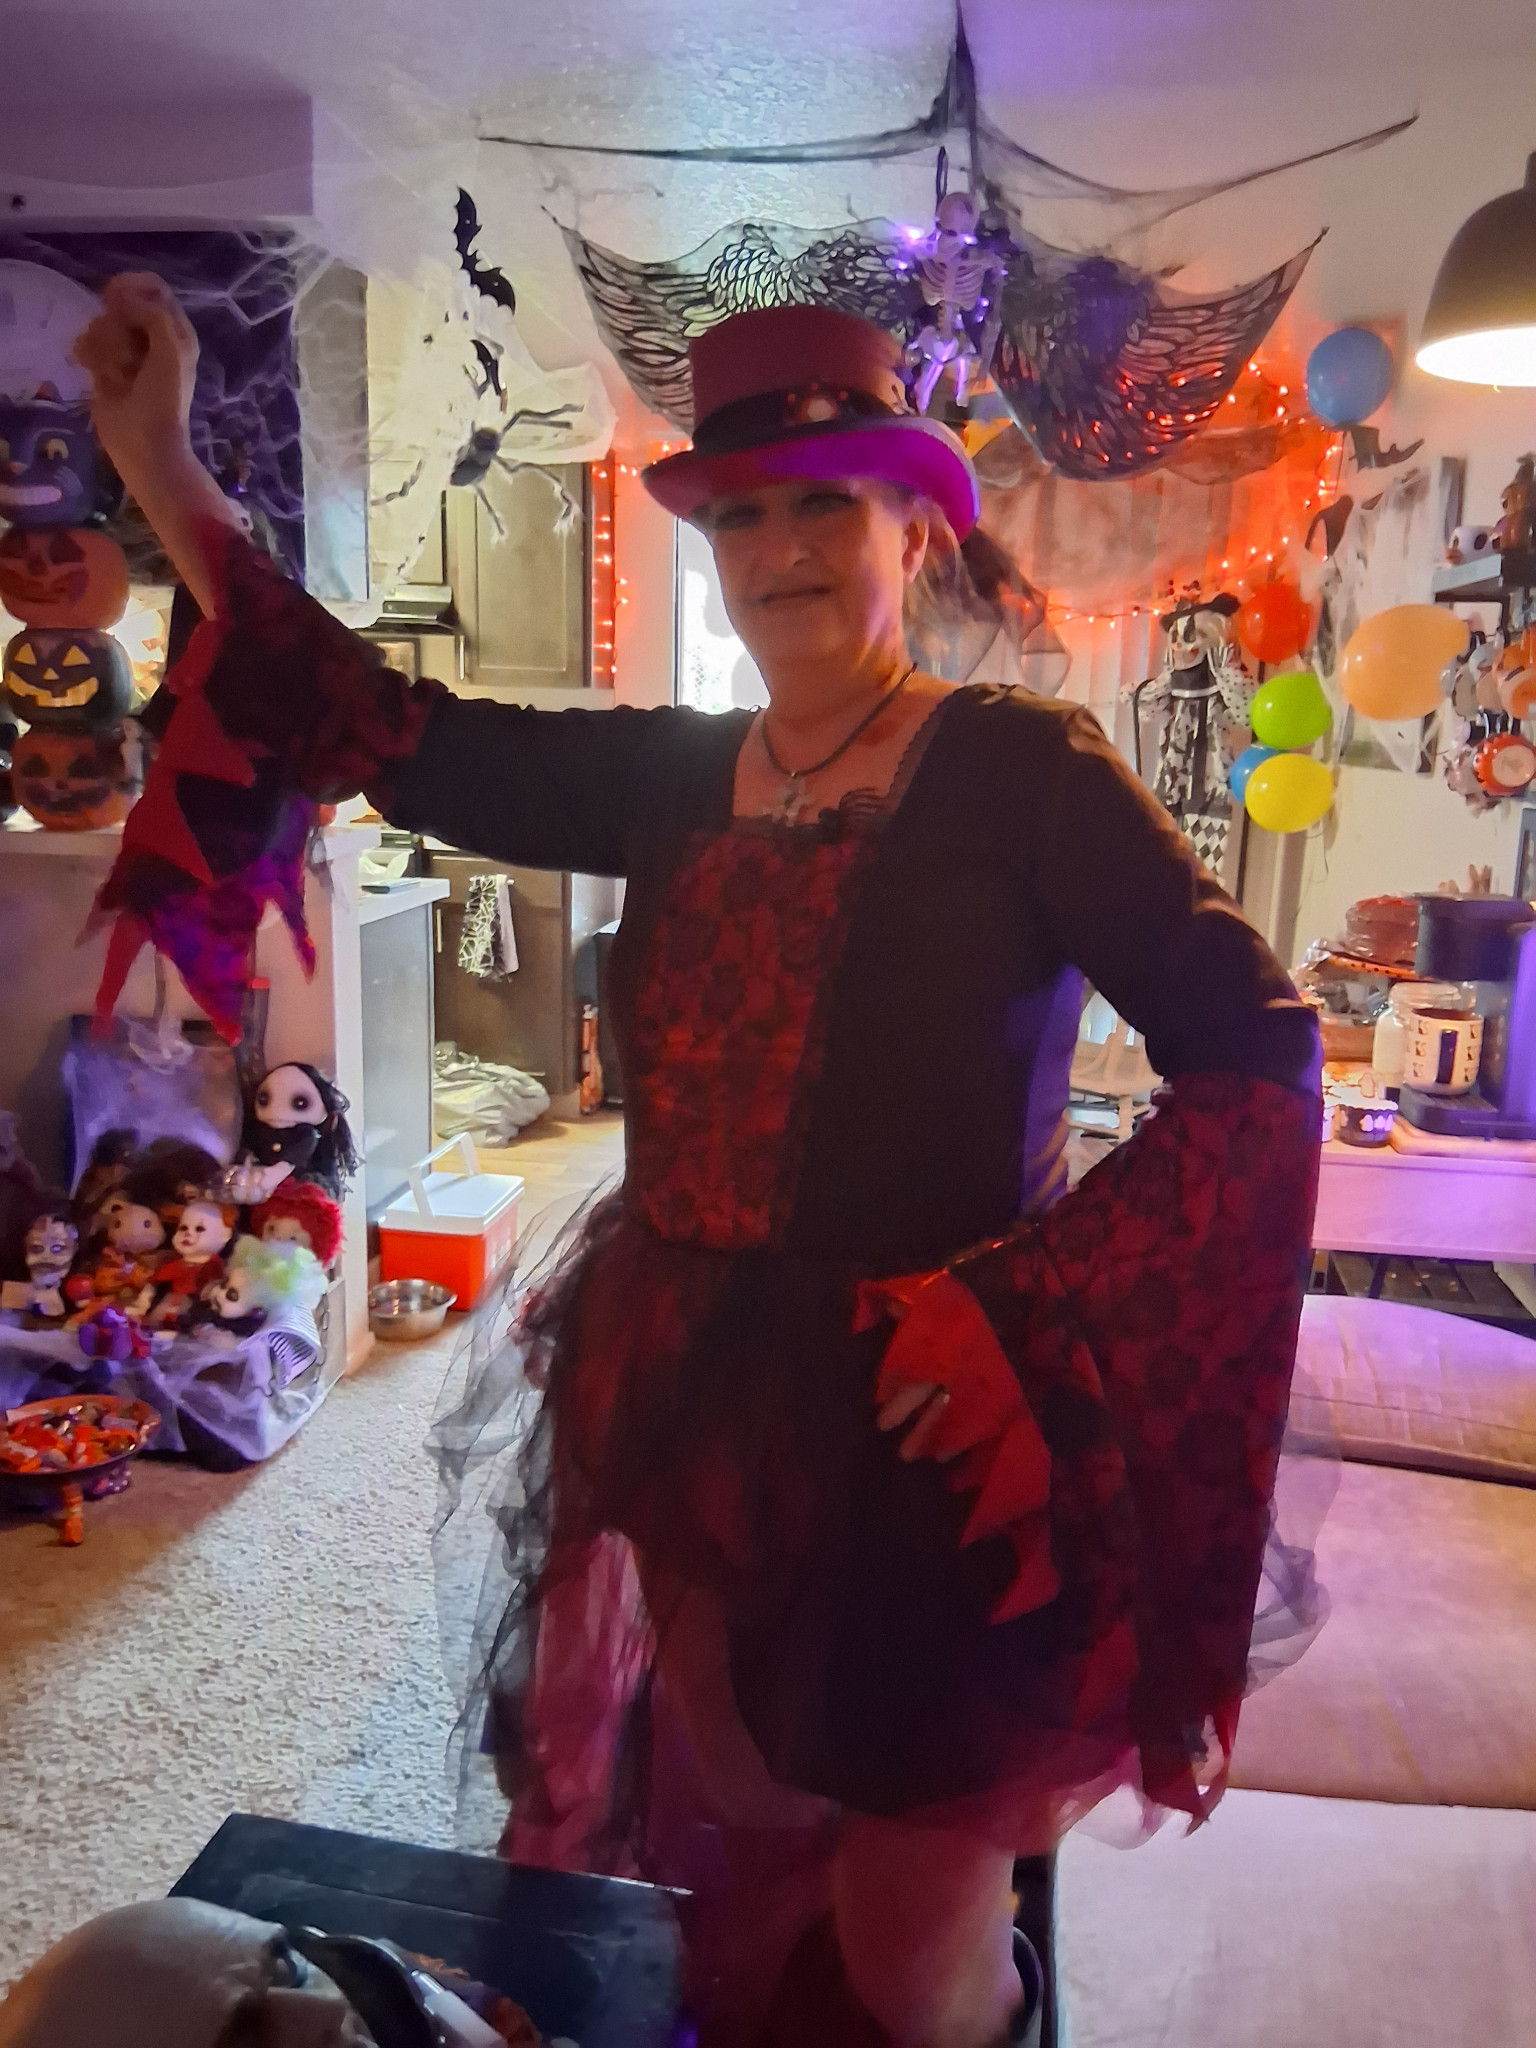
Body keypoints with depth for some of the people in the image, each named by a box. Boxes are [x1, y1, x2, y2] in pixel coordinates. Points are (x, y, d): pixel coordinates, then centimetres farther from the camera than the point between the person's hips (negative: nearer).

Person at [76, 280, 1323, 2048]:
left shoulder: (1018, 770, -10)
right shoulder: (674, 779, 6)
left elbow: (1259, 1065, -14)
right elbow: (395, 740, 2)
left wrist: (1020, 1301, -22)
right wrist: (157, 463, 1)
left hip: (926, 1439, -5)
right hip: (693, 1418, 5)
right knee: (741, 1863, 24)